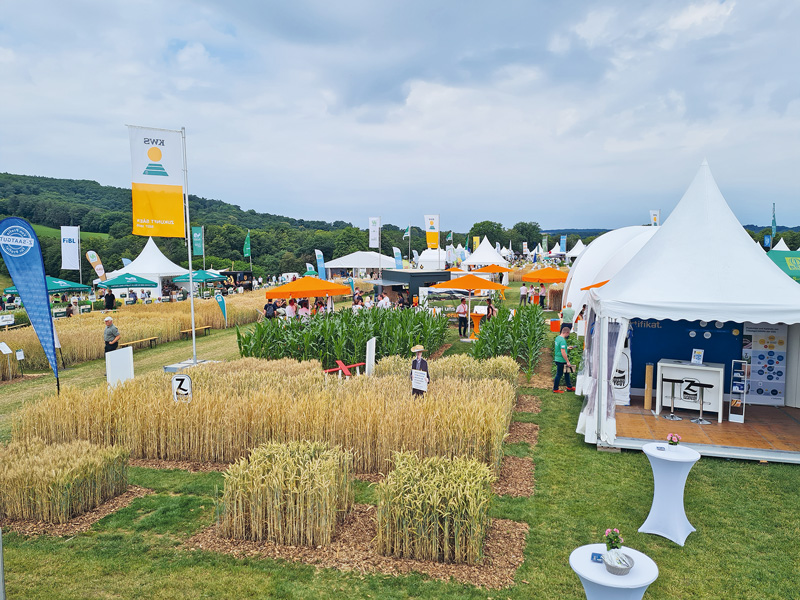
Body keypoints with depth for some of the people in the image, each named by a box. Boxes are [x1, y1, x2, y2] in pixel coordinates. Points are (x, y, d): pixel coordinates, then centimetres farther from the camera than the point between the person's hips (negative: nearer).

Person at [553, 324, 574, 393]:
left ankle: (569, 387, 30)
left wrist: (566, 348, 30)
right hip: (561, 361, -10)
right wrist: (567, 362, -19)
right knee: (559, 374, 3)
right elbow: (563, 352, -26)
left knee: (566, 372, 19)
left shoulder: (557, 337, 6)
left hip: (557, 359, 10)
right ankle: (555, 389, 14)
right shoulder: (562, 340, -23)